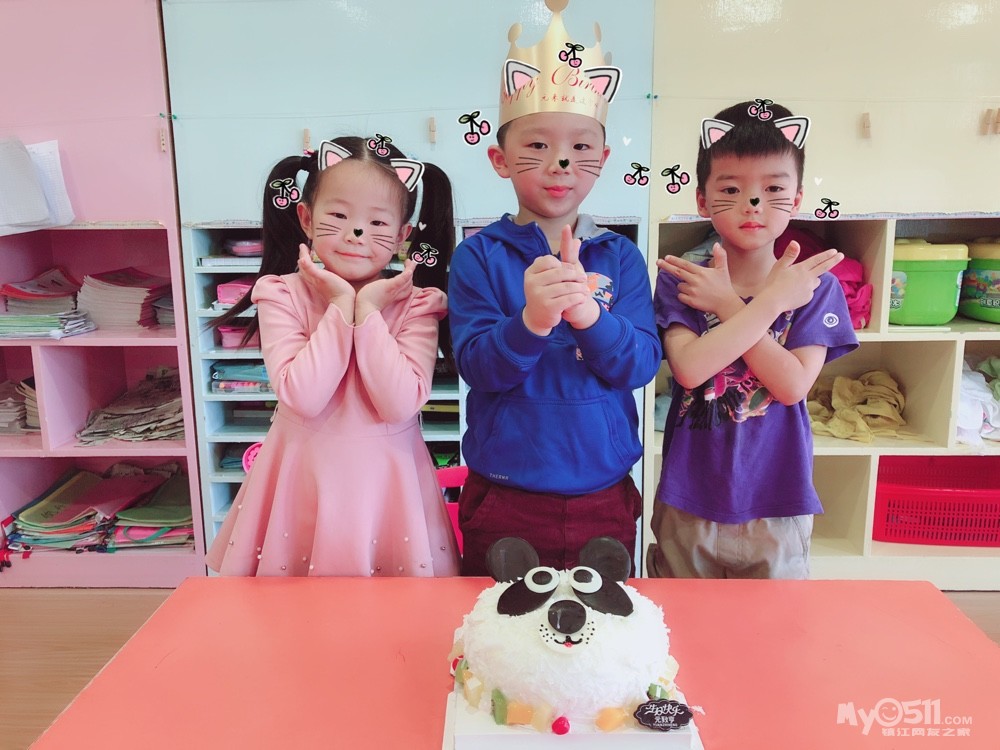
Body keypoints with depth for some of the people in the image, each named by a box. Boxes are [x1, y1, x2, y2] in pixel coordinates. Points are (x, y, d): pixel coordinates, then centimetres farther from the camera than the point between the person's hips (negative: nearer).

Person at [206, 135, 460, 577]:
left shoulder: (415, 304, -6)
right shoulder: (282, 295, -6)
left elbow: (400, 404, -19)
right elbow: (302, 397, -19)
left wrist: (368, 310, -19)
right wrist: (342, 306, -18)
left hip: (384, 481, 0)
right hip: (305, 477, 0)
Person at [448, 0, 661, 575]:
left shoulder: (621, 257, -1)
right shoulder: (479, 256, -6)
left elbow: (641, 364, -10)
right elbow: (477, 366, -15)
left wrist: (588, 312, -29)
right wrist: (530, 322, -35)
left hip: (603, 501, 2)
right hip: (503, 501, -1)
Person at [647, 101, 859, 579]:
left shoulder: (815, 287, -3)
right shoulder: (678, 280, -5)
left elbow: (793, 385, -15)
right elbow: (689, 368, -21)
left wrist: (726, 304, -17)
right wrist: (772, 300, -20)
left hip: (777, 510, 0)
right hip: (687, 508, 0)